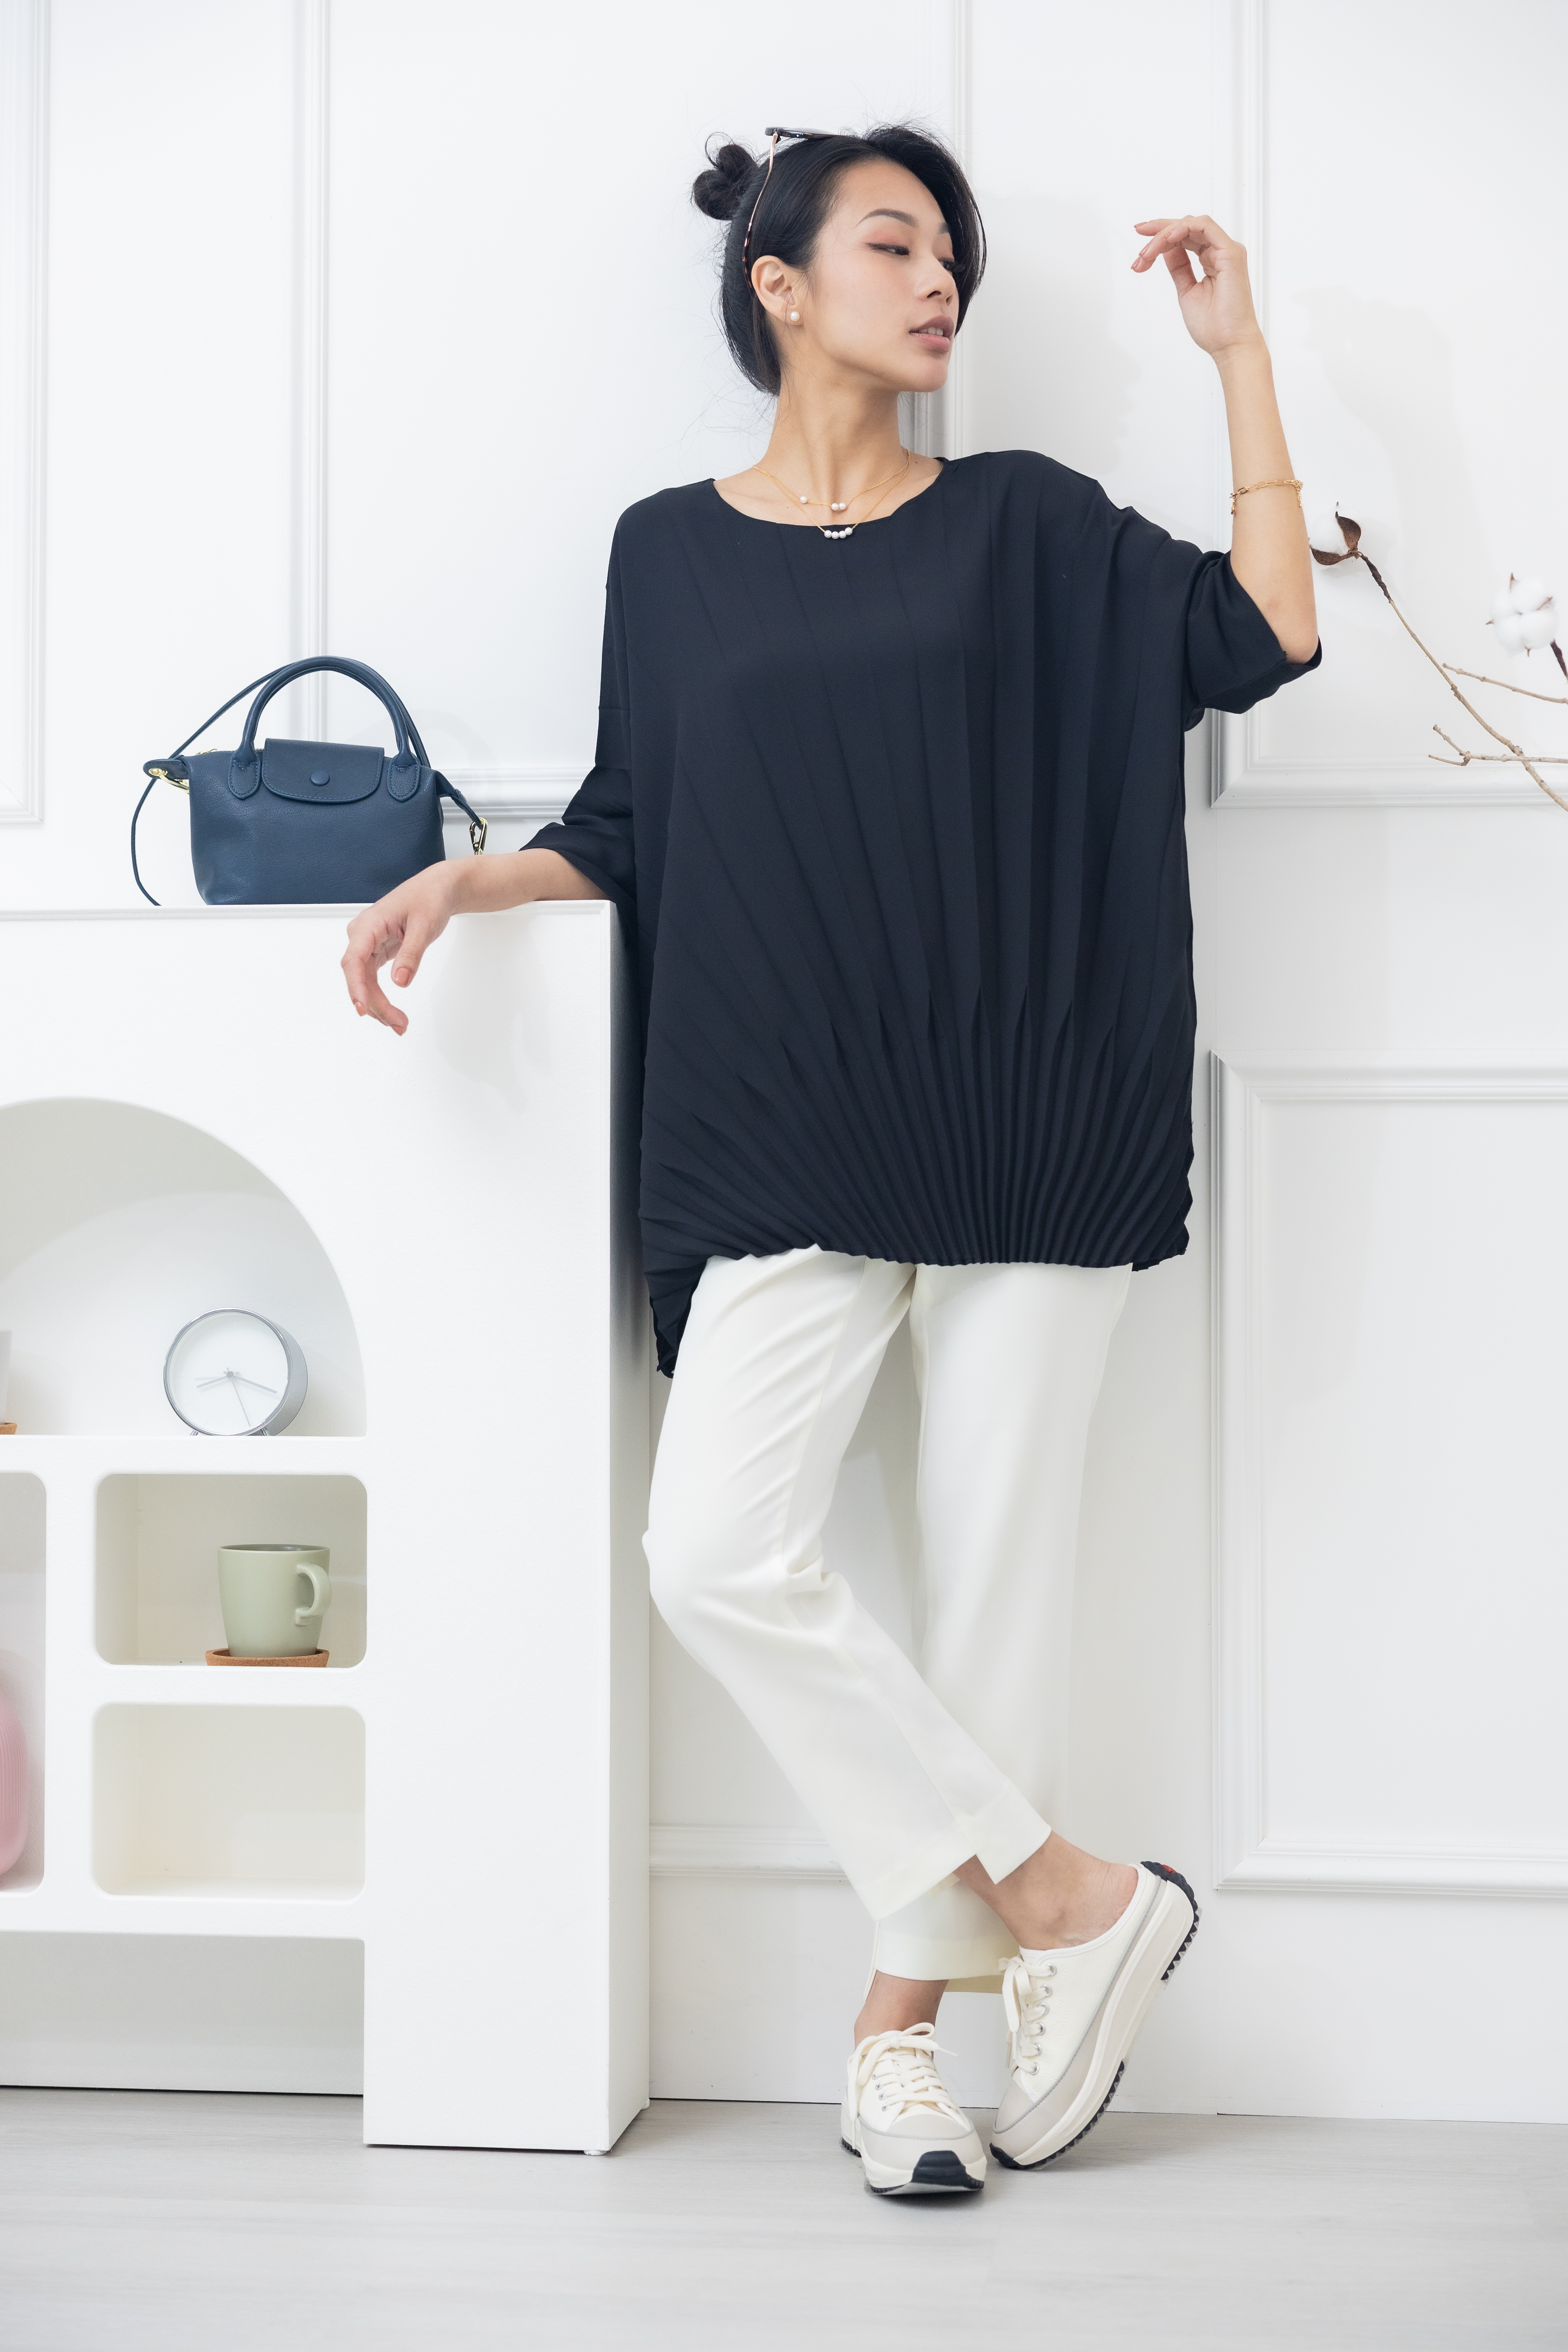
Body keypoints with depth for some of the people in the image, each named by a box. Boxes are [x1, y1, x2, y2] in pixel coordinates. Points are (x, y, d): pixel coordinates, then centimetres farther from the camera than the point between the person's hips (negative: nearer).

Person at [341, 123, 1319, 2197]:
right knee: (722, 1555, -15)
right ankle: (1068, 1899, -2)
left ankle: (903, 2015, 11)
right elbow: (624, 829, 16)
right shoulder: (671, 550, 13)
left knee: (995, 1566, -1)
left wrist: (1237, 353, 3)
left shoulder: (1024, 522, 11)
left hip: (1023, 1126, 0)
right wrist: (458, 880, -1)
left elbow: (1262, 635, 0)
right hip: (785, 1131, 0)